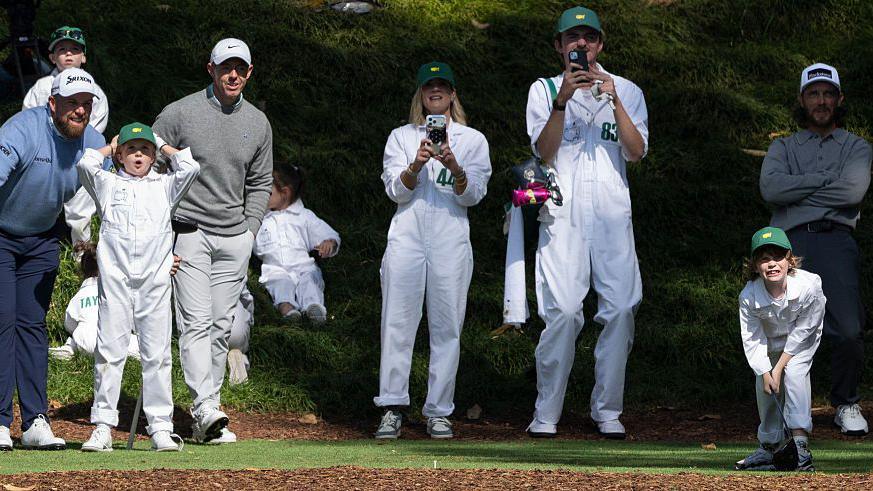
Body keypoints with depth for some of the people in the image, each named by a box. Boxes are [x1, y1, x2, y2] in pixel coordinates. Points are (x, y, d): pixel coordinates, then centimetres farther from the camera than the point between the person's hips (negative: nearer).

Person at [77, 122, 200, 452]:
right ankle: (103, 426, -1)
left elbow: (190, 168, 1)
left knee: (157, 354, -1)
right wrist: (109, 148, 14)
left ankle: (160, 427, 1)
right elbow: (86, 164, -4)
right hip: (115, 280, -1)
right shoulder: (108, 184, 13)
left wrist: (165, 147, 16)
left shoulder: (164, 186, 16)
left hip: (155, 282, 1)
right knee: (109, 352, -3)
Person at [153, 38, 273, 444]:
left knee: (221, 327, 5)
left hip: (234, 238, 5)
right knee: (196, 323, -14)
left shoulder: (258, 123, 9)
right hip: (187, 232, -5)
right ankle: (205, 407, -25)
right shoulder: (179, 114, -5)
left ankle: (207, 419, 10)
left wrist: (250, 229, 8)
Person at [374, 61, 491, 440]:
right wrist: (417, 164, -18)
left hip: (451, 241, 0)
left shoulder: (472, 140, 12)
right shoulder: (401, 137, 13)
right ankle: (392, 408, -5)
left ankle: (439, 411, 1)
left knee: (447, 326, -2)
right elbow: (396, 192, 2)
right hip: (407, 236, 0)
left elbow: (472, 195, 1)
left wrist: (455, 168, -19)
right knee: (398, 323, -7)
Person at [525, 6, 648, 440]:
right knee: (562, 312, -12)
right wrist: (562, 101, -15)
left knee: (620, 310, -6)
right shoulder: (544, 90, 12)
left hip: (613, 213, 2)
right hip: (563, 213, -2)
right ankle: (546, 414, -7)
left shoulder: (627, 91, 14)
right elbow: (544, 152, -3)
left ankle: (607, 411, 2)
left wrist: (613, 100, -10)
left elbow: (636, 152, 0)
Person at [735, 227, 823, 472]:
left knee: (794, 372, -23)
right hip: (770, 339, 3)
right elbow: (752, 340, -18)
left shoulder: (808, 285, -37)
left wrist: (779, 367, -22)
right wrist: (765, 373, -27)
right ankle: (769, 447, 18)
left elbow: (802, 331, -25)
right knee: (764, 386, -2)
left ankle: (801, 448, -25)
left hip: (802, 338, -3)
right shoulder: (748, 296, -30)